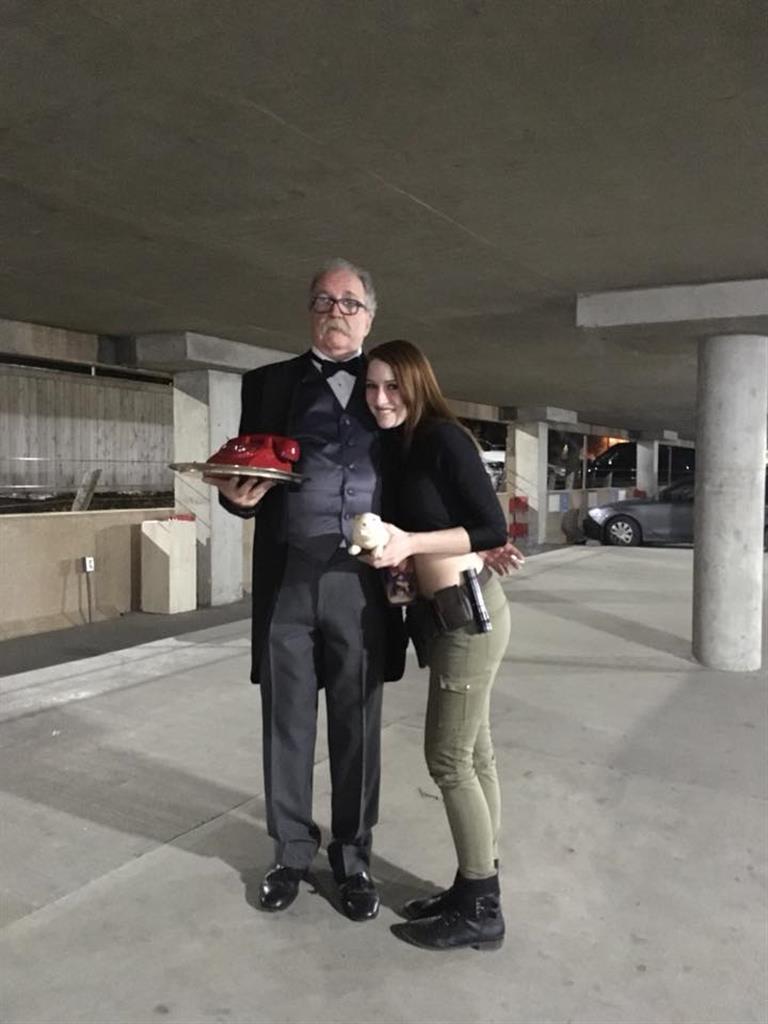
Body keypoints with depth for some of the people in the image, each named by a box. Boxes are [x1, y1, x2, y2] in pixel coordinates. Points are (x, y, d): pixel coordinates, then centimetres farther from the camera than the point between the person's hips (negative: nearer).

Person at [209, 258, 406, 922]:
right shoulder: (269, 384, 12)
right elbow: (243, 472, 10)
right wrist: (236, 494, -14)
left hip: (362, 580, 0)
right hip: (286, 579, 1)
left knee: (358, 726, 10)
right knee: (287, 723, 11)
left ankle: (354, 857, 28)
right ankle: (292, 851, 31)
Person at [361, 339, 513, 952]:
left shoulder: (444, 437, -12)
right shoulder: (403, 450, 14)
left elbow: (493, 527, -16)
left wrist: (411, 544, -22)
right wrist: (397, 558, -1)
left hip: (469, 612, -9)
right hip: (446, 616, 9)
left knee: (448, 759, -2)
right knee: (473, 754, 14)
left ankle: (481, 911, 14)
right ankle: (477, 890, 27)